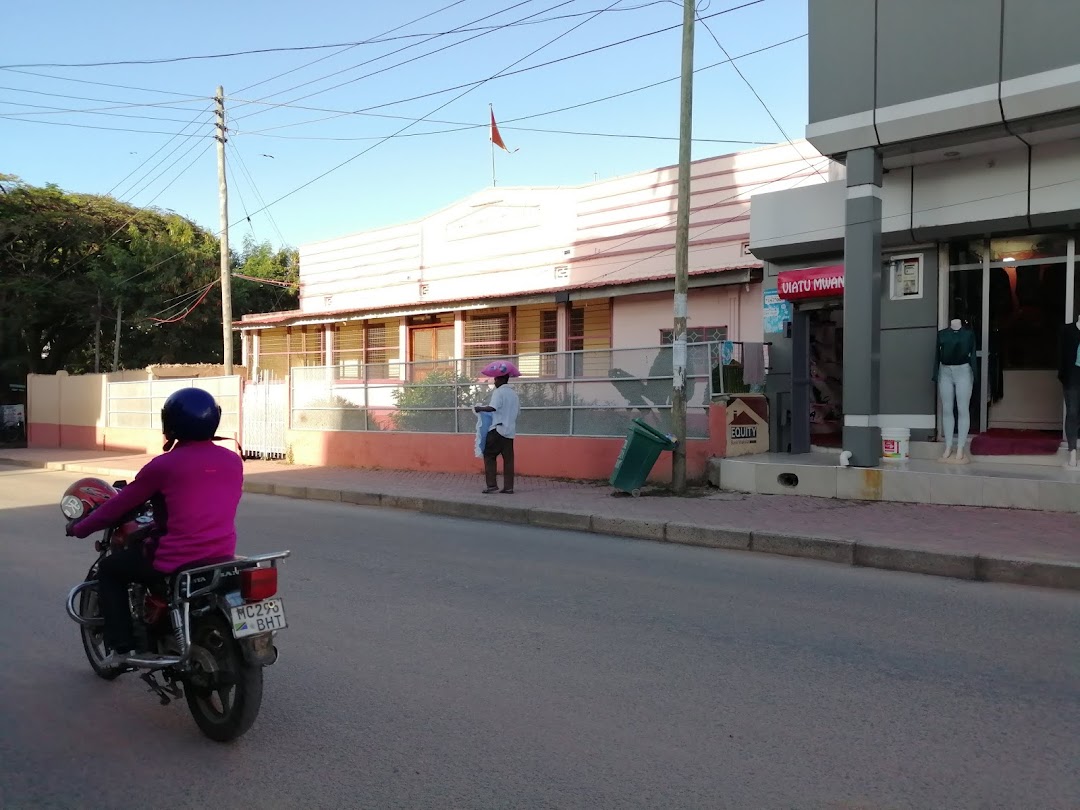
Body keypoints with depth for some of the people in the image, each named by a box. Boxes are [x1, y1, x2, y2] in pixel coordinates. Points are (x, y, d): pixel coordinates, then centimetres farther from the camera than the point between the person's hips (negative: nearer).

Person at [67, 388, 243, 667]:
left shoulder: (164, 464, -11)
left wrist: (79, 528, 17)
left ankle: (120, 647, 13)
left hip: (177, 559, -6)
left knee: (109, 569, 20)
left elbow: (120, 505, 0)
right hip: (223, 557, 6)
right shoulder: (233, 461, 4)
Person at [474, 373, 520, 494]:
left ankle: (492, 484, -4)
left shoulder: (498, 392, -8)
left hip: (498, 429, -7)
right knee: (508, 459, 5)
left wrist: (480, 409, -8)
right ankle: (508, 487, 4)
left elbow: (492, 408, -22)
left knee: (489, 455, 2)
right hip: (510, 430, 7)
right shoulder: (514, 393, 15)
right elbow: (518, 409, 19)